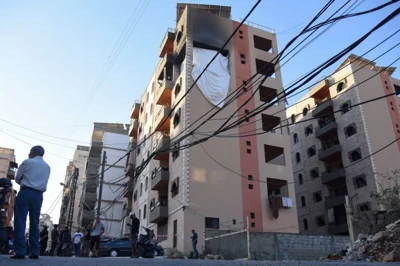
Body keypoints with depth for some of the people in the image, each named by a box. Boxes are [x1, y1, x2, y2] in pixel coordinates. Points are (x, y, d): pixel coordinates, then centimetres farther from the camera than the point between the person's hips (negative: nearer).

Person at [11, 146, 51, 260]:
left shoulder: (27, 162, 2)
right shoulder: (47, 167, 17)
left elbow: (17, 178, 8)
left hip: (25, 192, -4)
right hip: (38, 196, 5)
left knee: (20, 222, -4)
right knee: (34, 223, 7)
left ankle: (20, 252, -10)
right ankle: (35, 252, 6)